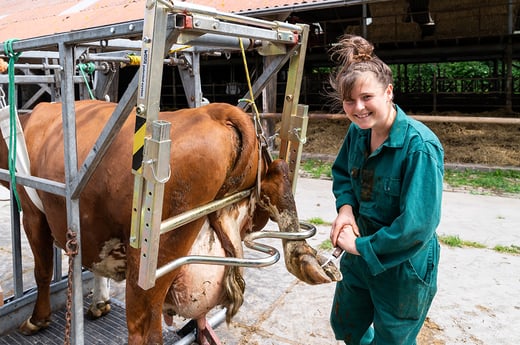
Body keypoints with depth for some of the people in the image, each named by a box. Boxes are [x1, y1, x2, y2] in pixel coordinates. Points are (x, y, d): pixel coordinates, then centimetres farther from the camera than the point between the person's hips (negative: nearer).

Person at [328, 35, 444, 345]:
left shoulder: (420, 146, -28)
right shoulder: (358, 131, -7)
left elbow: (417, 225, -29)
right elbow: (341, 172, 10)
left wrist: (361, 246, -20)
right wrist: (345, 206, -10)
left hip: (404, 267, -6)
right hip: (359, 255, 7)